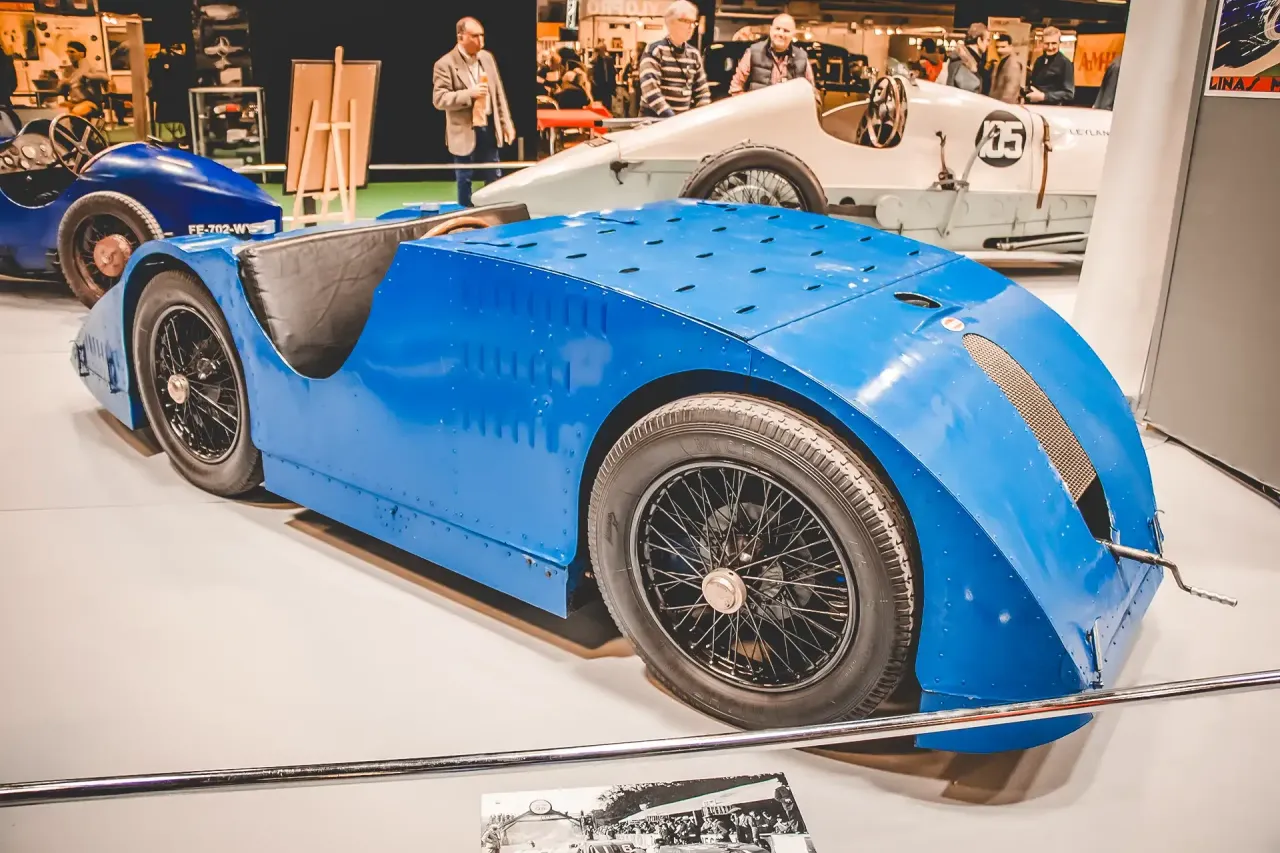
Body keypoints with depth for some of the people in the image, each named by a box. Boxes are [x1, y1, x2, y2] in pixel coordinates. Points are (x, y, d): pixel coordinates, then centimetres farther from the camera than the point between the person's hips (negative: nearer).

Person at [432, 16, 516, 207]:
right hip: (465, 132, -5)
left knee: (495, 178, 14)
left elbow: (499, 93, 12)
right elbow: (439, 99, -17)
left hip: (489, 128, 5)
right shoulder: (445, 64, -12)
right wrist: (469, 93, -27)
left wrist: (506, 123, 9)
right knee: (465, 180, 7)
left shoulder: (487, 57, 6)